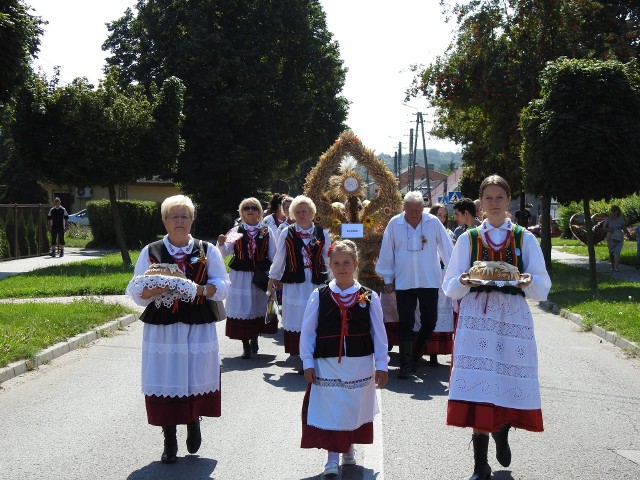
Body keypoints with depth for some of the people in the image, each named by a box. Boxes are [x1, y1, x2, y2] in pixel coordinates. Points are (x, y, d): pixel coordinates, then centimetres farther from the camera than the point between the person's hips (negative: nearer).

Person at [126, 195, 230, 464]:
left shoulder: (207, 251, 6)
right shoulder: (151, 252, 5)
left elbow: (223, 286, 3)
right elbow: (136, 292, 2)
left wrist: (201, 289, -16)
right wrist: (156, 290, -19)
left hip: (198, 327, 0)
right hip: (161, 328, 0)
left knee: (197, 379, 3)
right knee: (165, 382, 0)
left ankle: (194, 422, 33)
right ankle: (169, 442, 14)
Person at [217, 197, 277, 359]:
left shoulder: (267, 232, 3)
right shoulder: (236, 231, 1)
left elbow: (273, 255, 6)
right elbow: (225, 252, -4)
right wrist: (222, 244, -25)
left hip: (260, 276, 1)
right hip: (240, 275, -1)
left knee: (259, 307, 10)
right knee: (242, 308, -2)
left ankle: (254, 339, 30)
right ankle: (246, 345, 6)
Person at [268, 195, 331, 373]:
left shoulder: (322, 234, 5)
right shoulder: (287, 233, 2)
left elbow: (328, 259, 10)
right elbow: (279, 259, 10)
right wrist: (273, 279, 14)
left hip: (317, 283, 0)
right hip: (294, 283, 0)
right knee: (297, 320, 1)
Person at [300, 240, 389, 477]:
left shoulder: (369, 297, -1)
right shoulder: (319, 296, -2)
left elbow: (379, 333, 2)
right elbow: (307, 331, 1)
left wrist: (381, 364, 1)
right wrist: (308, 362, -2)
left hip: (360, 365, 1)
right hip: (327, 364, -1)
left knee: (356, 408, 13)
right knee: (330, 410, -2)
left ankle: (349, 448, 35)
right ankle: (332, 457, 7)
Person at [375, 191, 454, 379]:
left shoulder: (434, 223, -3)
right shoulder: (394, 224, -3)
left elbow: (447, 249, 3)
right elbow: (387, 253, 4)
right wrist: (387, 279, 6)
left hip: (429, 282, 1)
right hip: (403, 283, -1)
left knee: (430, 322, 6)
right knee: (405, 323, -2)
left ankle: (416, 354, 30)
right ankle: (406, 364, 5)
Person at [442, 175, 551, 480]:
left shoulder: (524, 238, 9)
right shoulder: (468, 239, 10)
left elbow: (542, 286, 6)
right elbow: (450, 286, 9)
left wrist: (528, 282, -16)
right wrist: (464, 281, -14)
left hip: (513, 316, 1)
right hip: (476, 315, 0)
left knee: (511, 382, 0)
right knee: (478, 384, -8)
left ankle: (502, 431, 35)